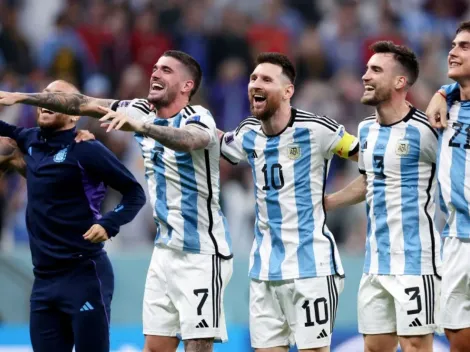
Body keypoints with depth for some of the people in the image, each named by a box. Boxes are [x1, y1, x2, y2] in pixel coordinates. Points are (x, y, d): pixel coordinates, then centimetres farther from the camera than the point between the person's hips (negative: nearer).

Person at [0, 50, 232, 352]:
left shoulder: (198, 118, -14)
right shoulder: (143, 112, 7)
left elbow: (188, 140, -37)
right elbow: (82, 104, 11)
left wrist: (140, 126, -54)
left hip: (203, 253, -7)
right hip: (166, 249, 7)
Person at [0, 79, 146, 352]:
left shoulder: (87, 150, -9)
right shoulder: (31, 141, 10)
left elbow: (135, 193, -8)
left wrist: (109, 225, -22)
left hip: (84, 275, -7)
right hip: (44, 278, 7)